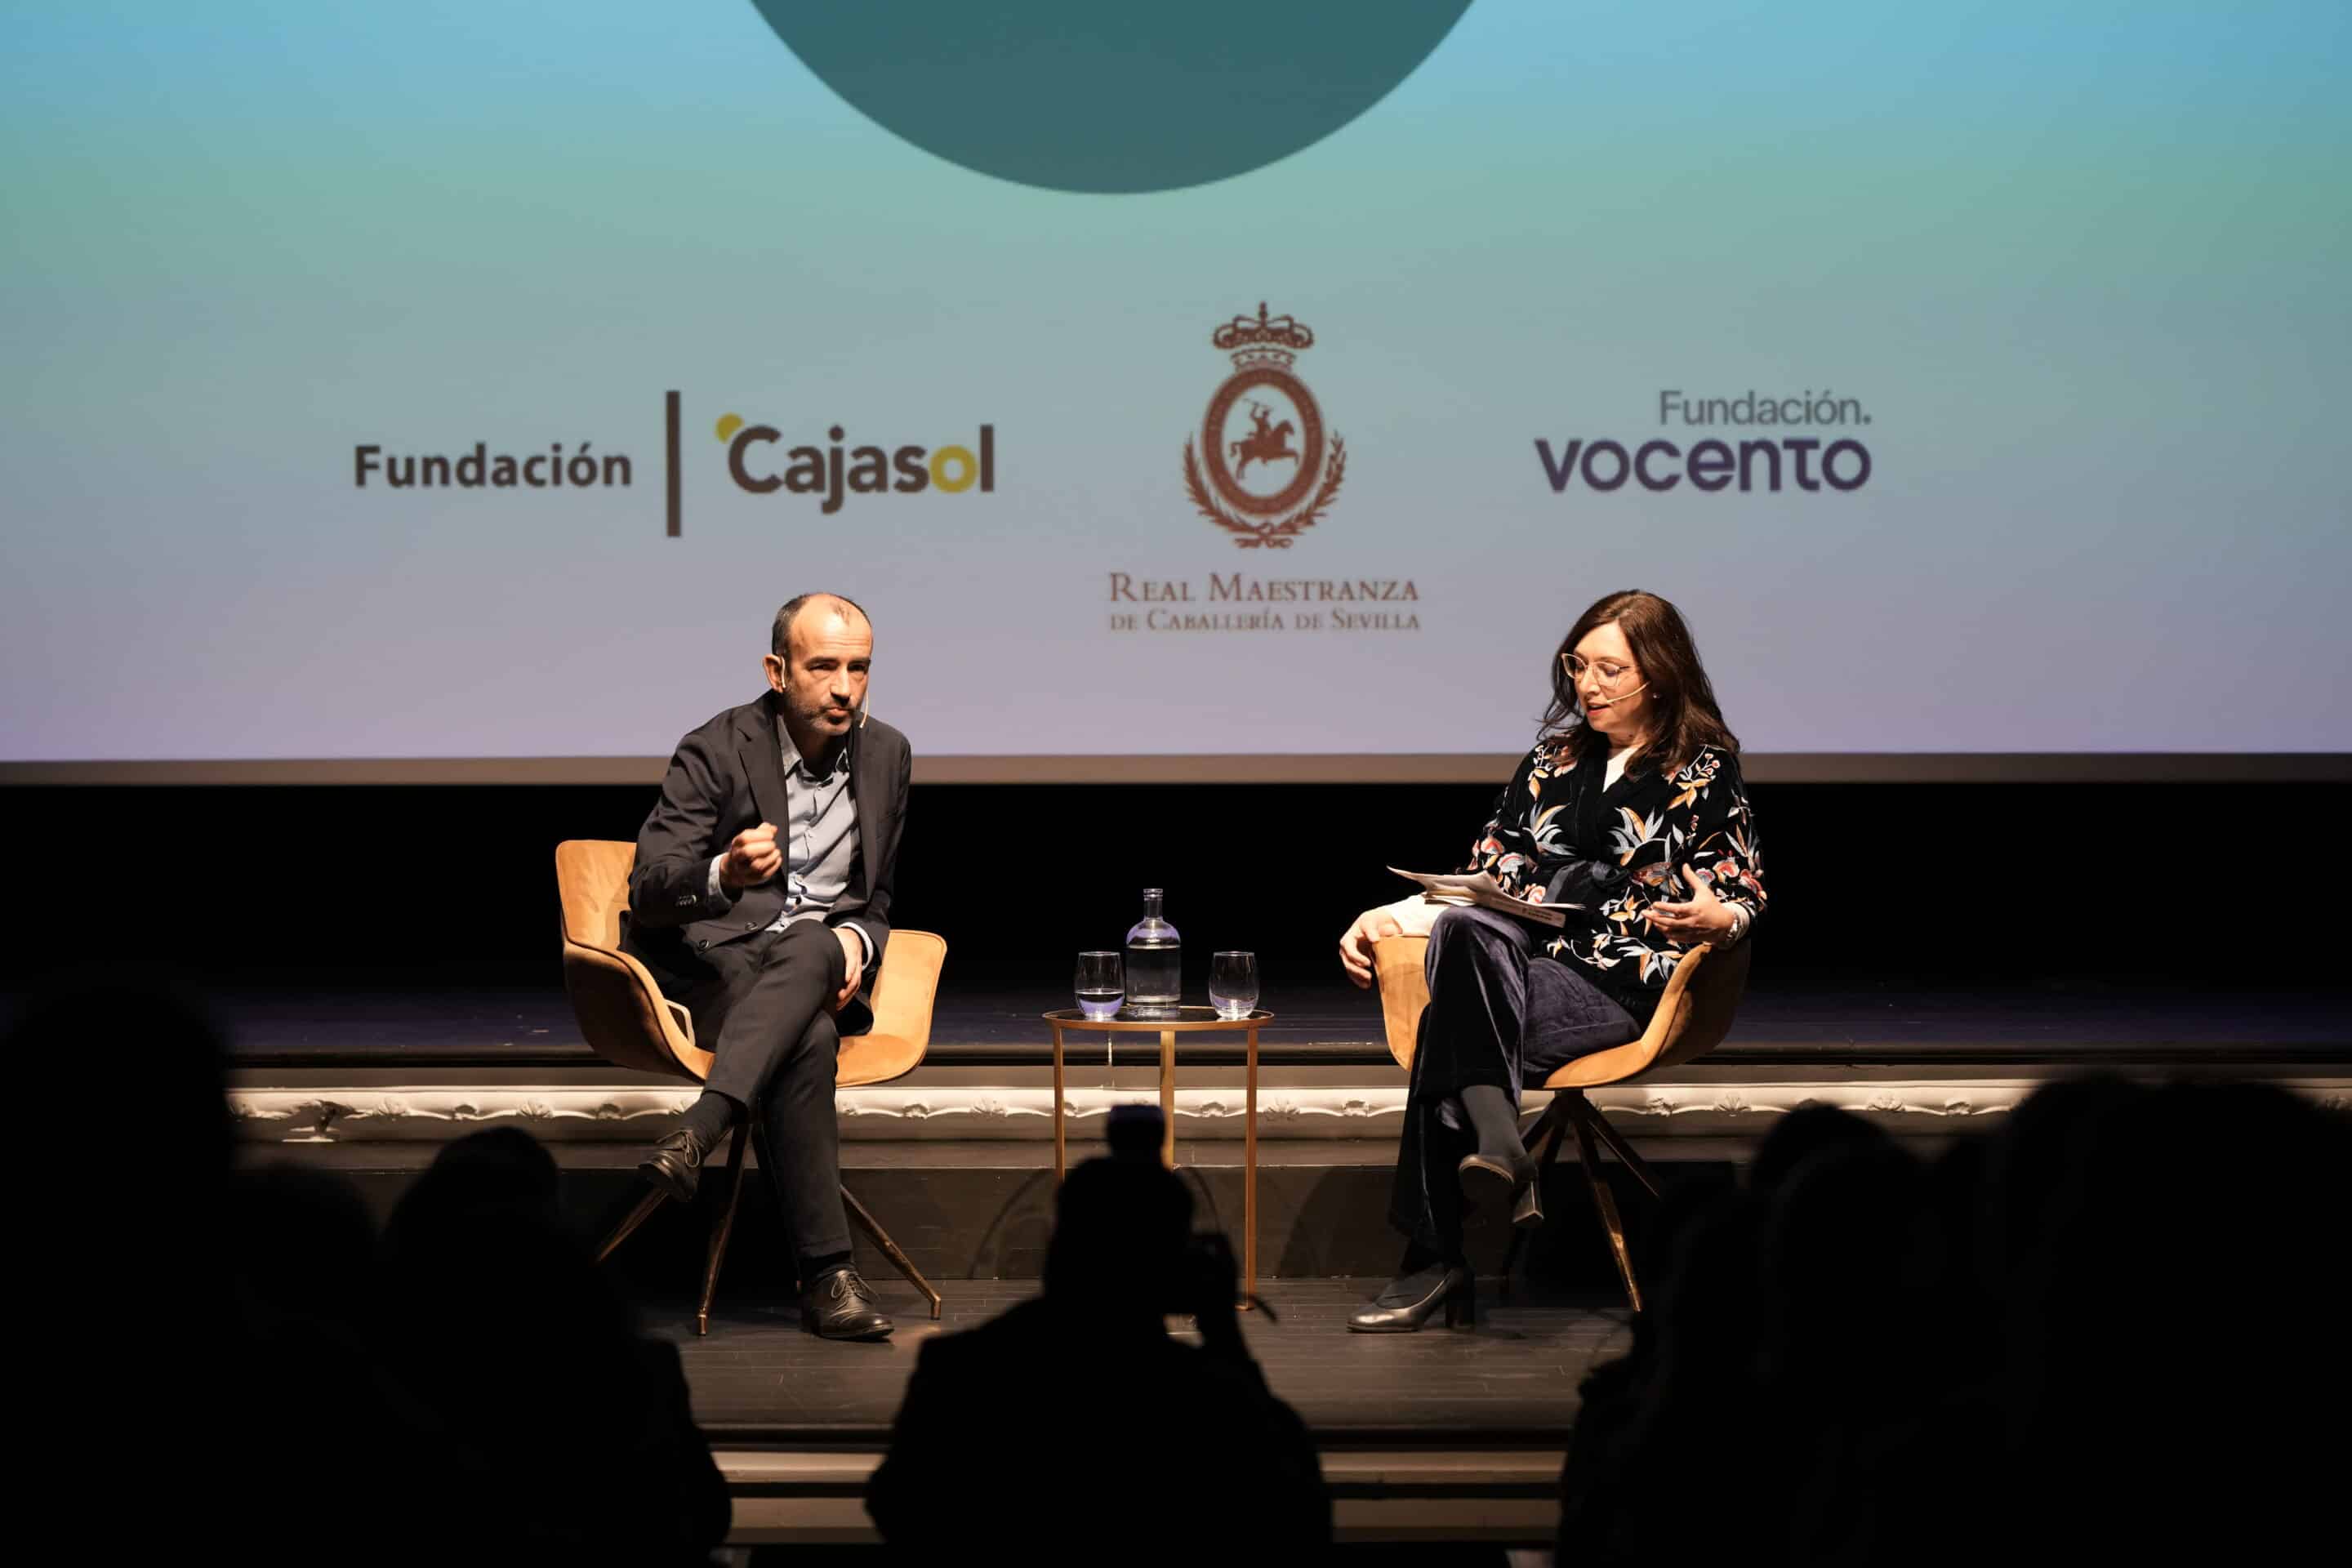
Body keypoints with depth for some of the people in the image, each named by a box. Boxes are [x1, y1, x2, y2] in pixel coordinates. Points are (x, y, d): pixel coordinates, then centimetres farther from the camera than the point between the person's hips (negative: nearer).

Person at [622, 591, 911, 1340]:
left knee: (809, 944, -38)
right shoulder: (716, 751, -7)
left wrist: (855, 940, -6)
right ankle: (827, 1274, -40)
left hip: (818, 958, 4)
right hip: (712, 961, -3)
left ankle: (693, 1137, -49)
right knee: (808, 1039, -38)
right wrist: (724, 876, -36)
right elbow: (648, 893, -13)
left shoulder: (887, 754, 9)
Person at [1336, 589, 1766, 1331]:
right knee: (1464, 931, -34)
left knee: (1451, 1022, -32)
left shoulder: (1704, 774, 9)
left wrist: (1716, 918, -18)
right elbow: (1489, 876, 23)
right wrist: (1389, 918, 9)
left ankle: (1432, 1262, -33)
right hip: (1523, 963, 4)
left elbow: (1745, 896, 6)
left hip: (1625, 984, -4)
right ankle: (1500, 1146, -46)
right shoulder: (1553, 761, 23)